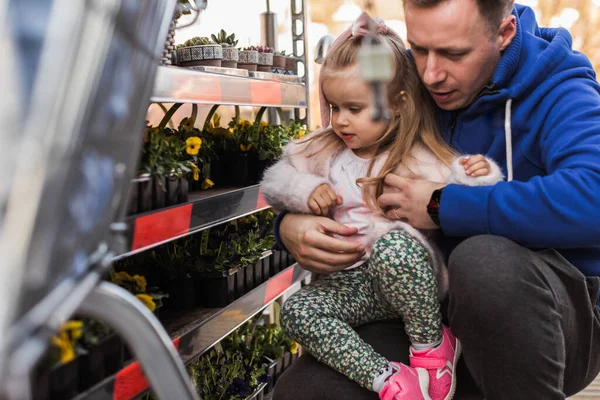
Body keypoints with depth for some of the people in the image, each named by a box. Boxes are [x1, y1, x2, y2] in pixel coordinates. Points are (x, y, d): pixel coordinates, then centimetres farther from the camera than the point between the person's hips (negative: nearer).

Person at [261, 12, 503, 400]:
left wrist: (480, 175, -21)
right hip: (355, 282, 4)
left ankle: (431, 344, -15)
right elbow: (274, 182, 13)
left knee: (393, 245, -39)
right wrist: (306, 190, -7)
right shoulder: (324, 152, 10)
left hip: (412, 275, -4)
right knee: (297, 313, -21)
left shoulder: (426, 157, -1)